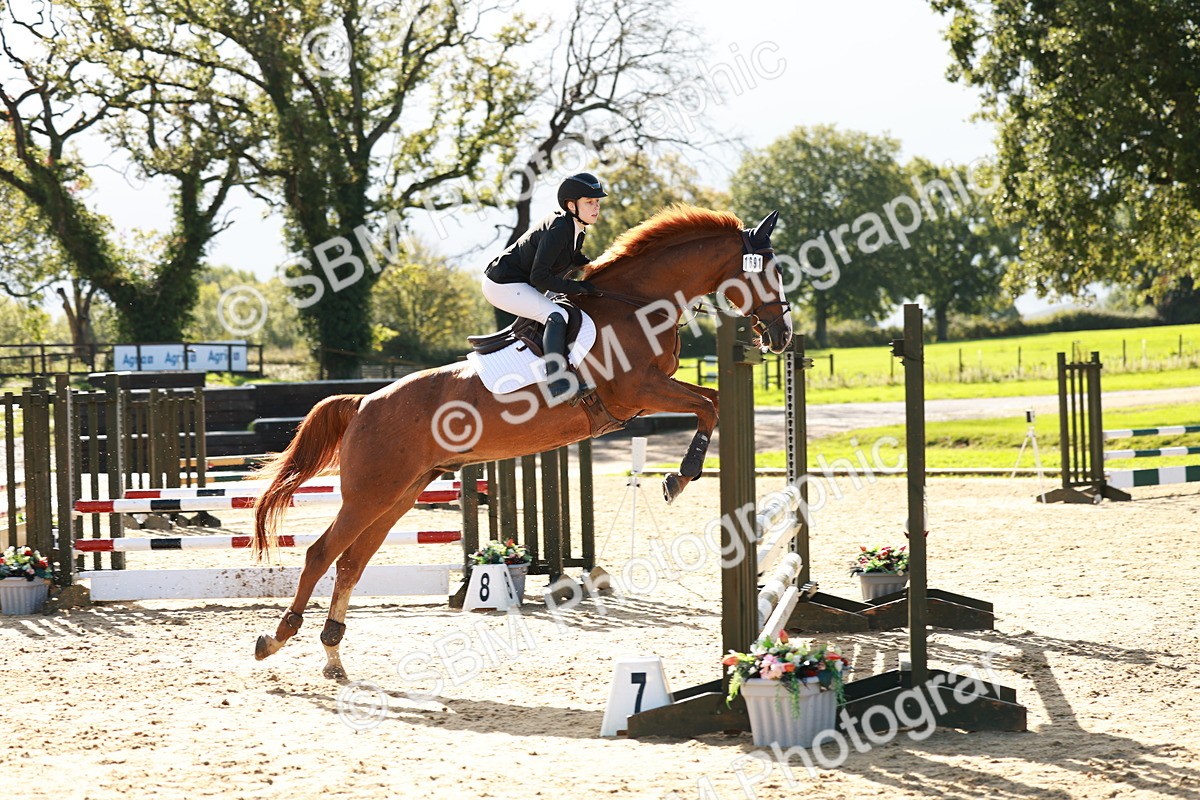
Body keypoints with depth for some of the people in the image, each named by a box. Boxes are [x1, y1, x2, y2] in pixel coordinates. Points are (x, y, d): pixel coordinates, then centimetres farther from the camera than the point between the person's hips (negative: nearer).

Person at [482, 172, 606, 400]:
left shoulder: (577, 229, 4)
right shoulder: (557, 229, -25)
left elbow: (575, 259, 26)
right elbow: (539, 277, -26)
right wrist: (578, 287, -22)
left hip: (519, 284, 11)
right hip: (503, 285, -11)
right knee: (556, 316, -25)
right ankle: (556, 383, -33)